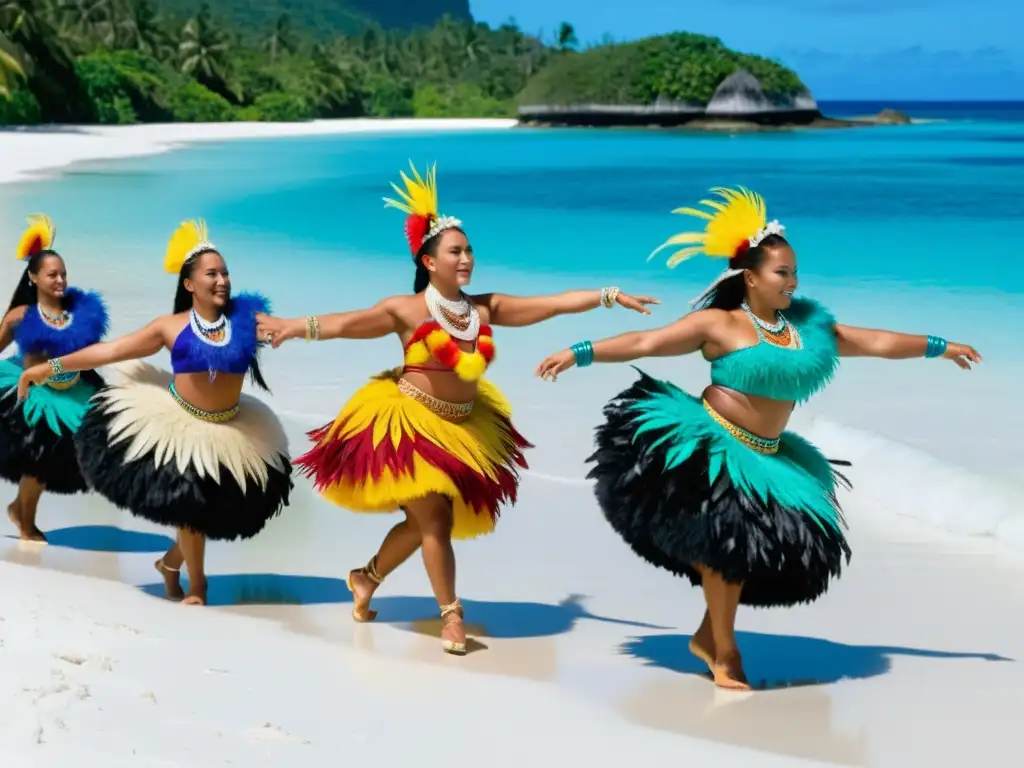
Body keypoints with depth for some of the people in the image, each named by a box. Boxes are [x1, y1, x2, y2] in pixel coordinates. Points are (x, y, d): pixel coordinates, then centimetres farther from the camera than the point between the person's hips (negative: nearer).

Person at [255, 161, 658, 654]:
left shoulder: (486, 309, -1)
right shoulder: (407, 311, -13)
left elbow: (554, 304, -2)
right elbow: (346, 324, -20)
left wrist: (609, 296, -6)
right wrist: (295, 327, -34)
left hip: (463, 429, 6)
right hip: (409, 424, -5)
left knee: (423, 520, 13)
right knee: (435, 517, -8)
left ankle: (367, 578, 37)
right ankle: (450, 614, 3)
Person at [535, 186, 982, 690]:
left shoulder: (808, 326, 7)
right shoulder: (717, 323, -9)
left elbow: (876, 343, 15)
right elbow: (644, 343, -11)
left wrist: (938, 347, 19)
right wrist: (580, 353, -16)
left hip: (765, 458, 6)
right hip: (708, 448, -5)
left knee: (744, 549, 4)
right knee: (723, 544, -5)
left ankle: (709, 636, 21)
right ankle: (725, 651, 9)